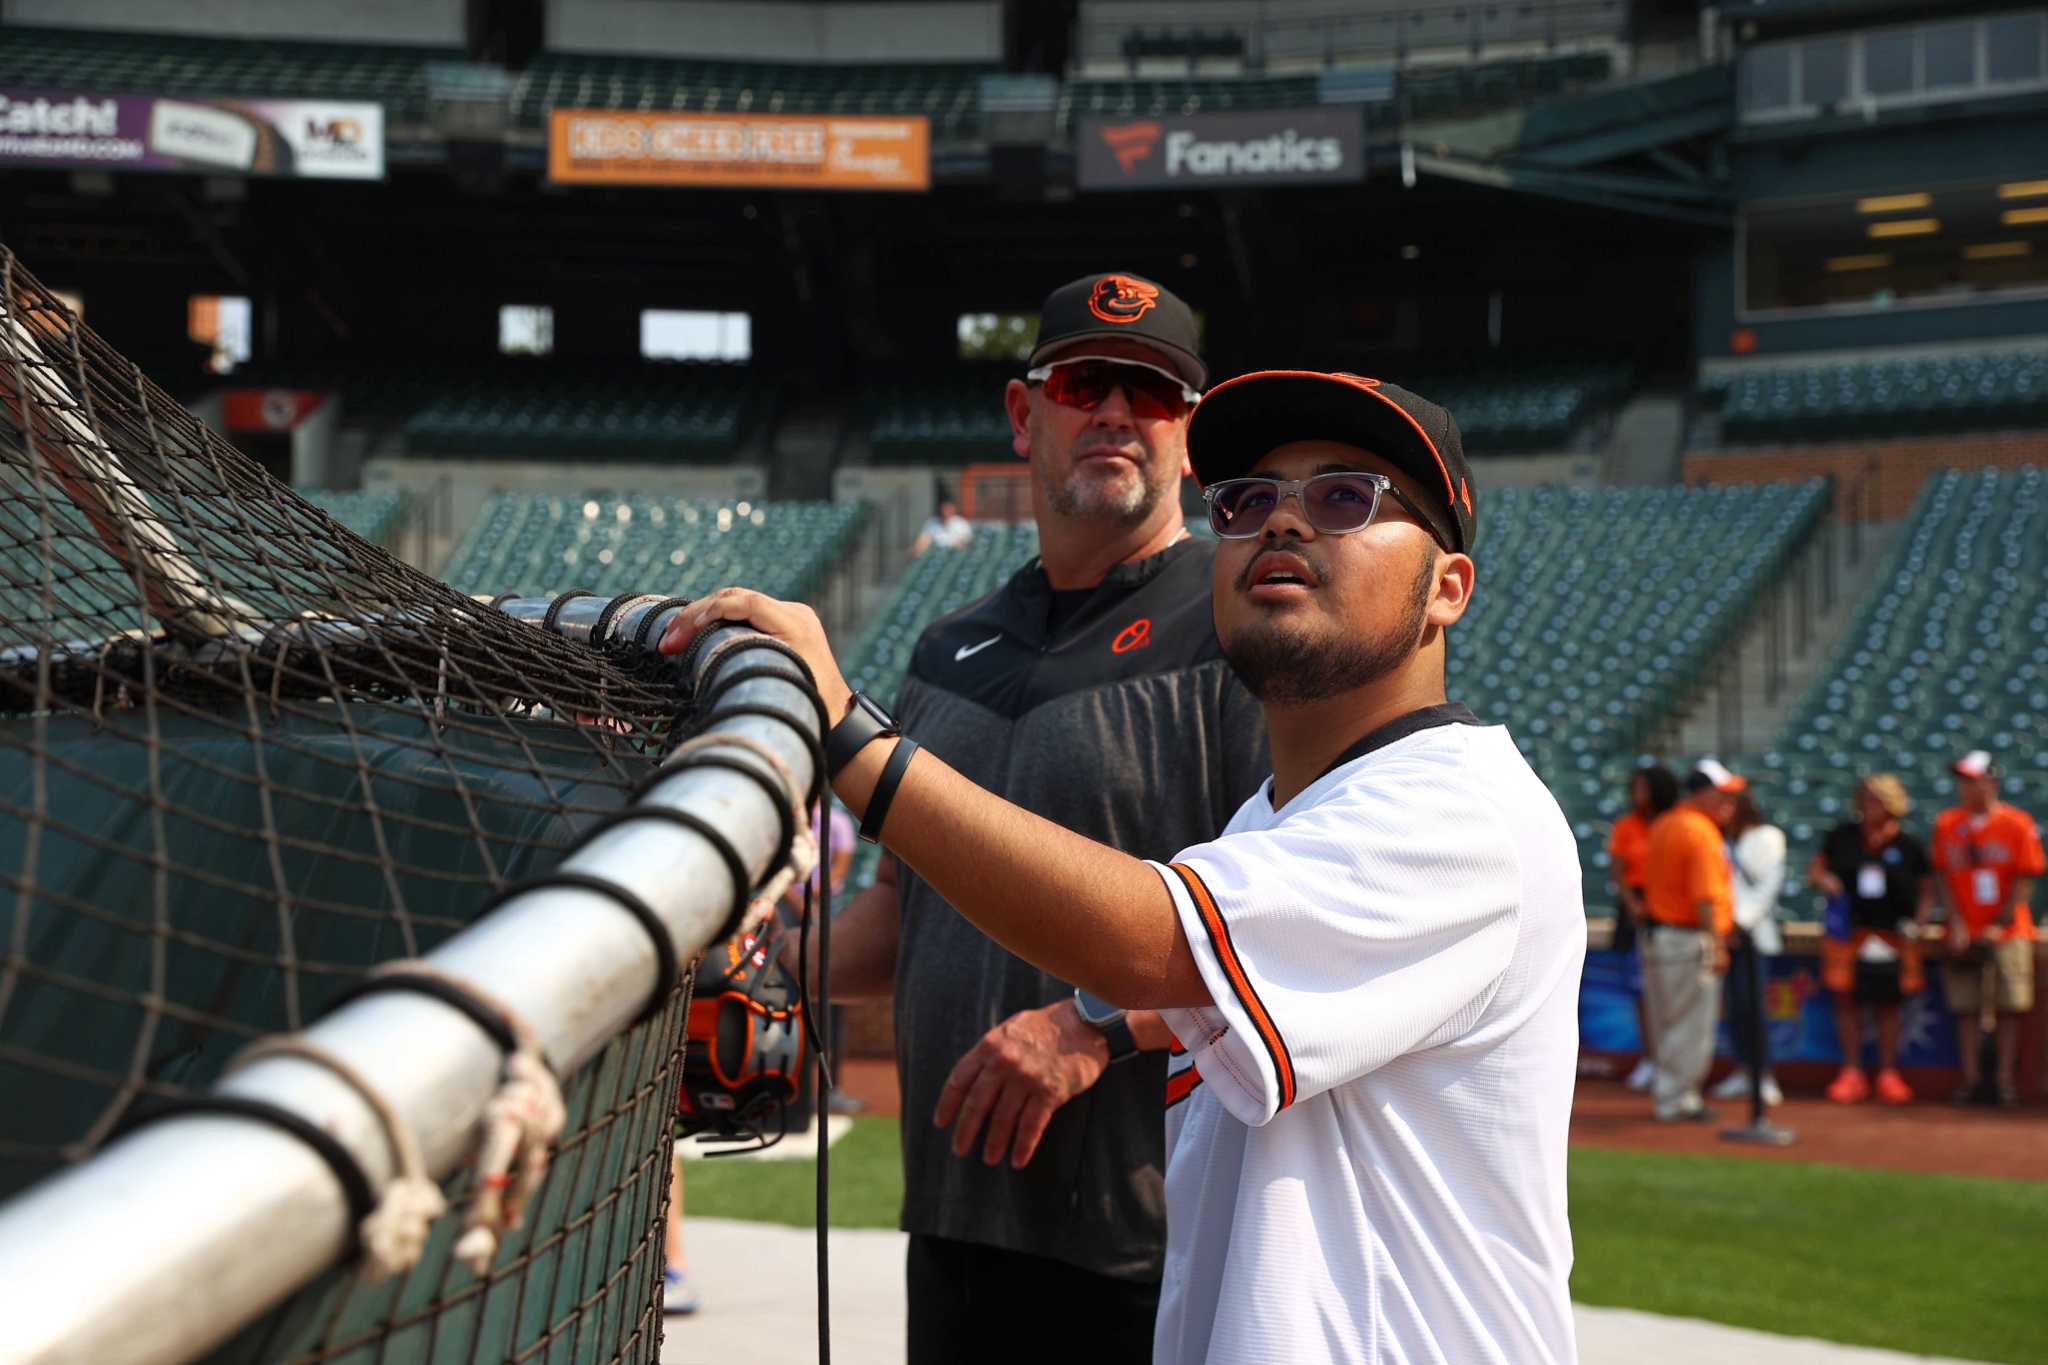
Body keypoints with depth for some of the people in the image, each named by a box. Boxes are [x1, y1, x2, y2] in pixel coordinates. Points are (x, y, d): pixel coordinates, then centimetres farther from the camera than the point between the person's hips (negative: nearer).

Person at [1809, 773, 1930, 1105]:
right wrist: (1824, 880, -11)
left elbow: (1926, 891, 7)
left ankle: (1888, 1074, 15)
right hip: (1848, 932, 1)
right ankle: (1852, 1073, 8)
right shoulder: (1843, 836, 2)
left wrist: (1917, 923, -6)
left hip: (1892, 937, -1)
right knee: (1847, 1000, 0)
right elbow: (1815, 867, 11)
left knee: (1887, 1004, 6)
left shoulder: (1907, 847, 0)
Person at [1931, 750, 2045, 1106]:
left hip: (2007, 931, -2)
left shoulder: (2019, 824, -5)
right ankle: (1970, 1076, 12)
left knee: (2008, 1006, -1)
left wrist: (2000, 924, -12)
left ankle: (2006, 1078, 8)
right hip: (1964, 932, 2)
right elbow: (1943, 878, 5)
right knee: (1964, 1006, 3)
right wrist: (1956, 924, -5)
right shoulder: (1947, 824, 4)